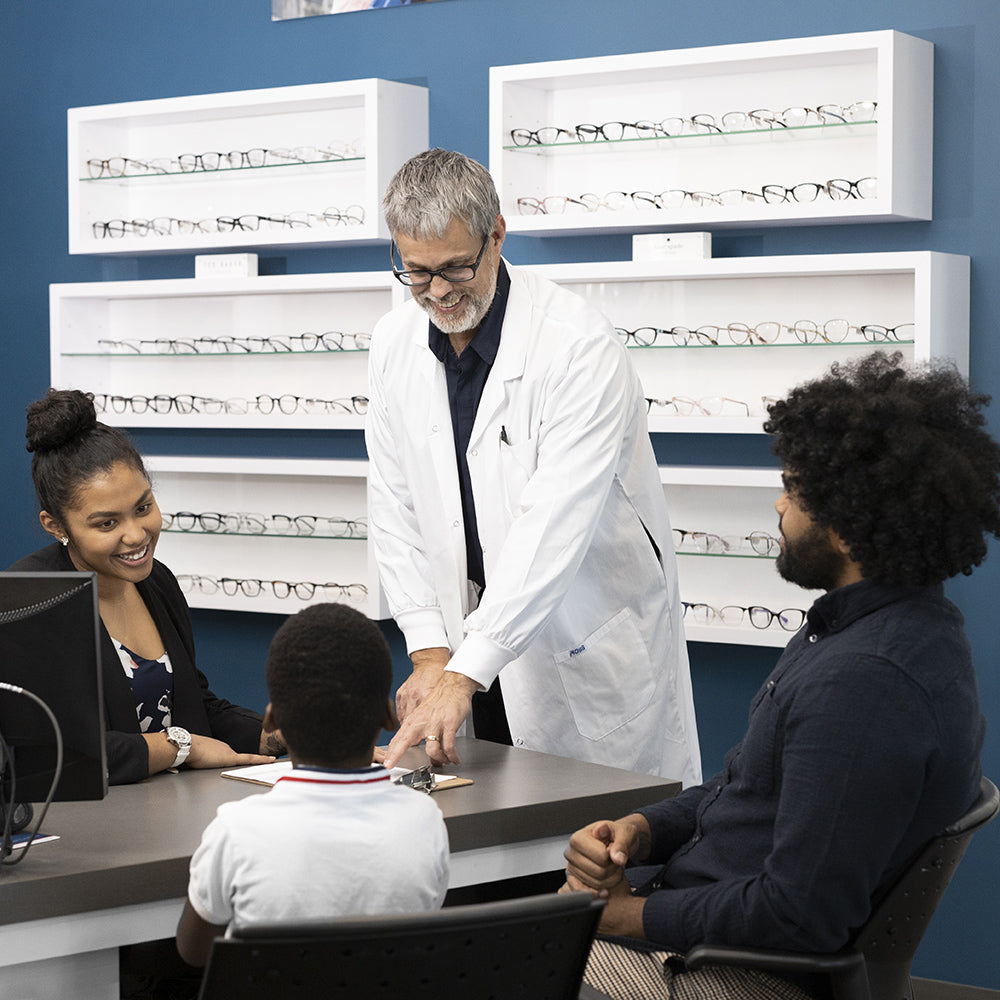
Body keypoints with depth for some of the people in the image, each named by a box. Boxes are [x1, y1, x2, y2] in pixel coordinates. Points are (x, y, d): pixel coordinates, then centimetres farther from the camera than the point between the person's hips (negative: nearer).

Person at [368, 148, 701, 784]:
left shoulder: (579, 344, -19)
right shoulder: (394, 344, 1)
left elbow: (553, 525, -27)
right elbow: (396, 511, 5)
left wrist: (463, 674, -32)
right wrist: (430, 652, -6)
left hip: (593, 646, -5)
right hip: (478, 641, 5)